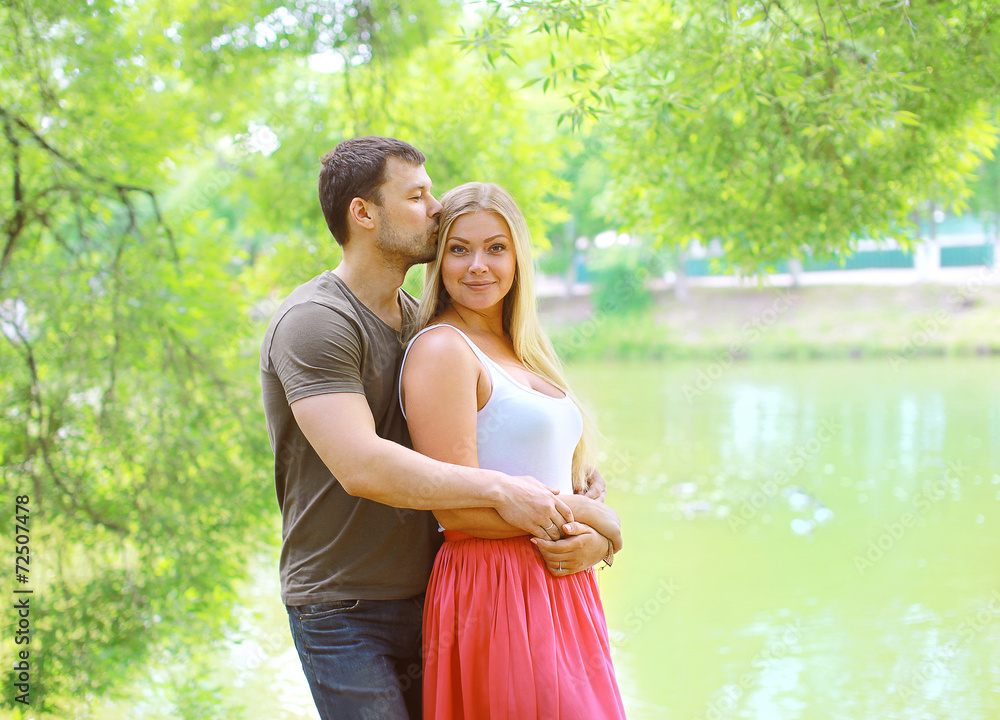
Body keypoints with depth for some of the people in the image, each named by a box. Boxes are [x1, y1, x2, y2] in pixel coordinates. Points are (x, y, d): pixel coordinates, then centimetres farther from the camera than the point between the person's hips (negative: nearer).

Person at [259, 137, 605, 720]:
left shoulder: (415, 317, 13)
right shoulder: (314, 322, -15)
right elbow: (361, 465, -28)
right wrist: (499, 490, -26)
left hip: (422, 593, 8)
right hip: (343, 610, -8)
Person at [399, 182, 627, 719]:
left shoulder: (523, 353, 16)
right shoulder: (441, 349, -11)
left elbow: (577, 480, 16)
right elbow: (457, 507, -18)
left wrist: (592, 544, -7)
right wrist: (591, 516, -8)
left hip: (561, 592, 8)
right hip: (494, 595, -8)